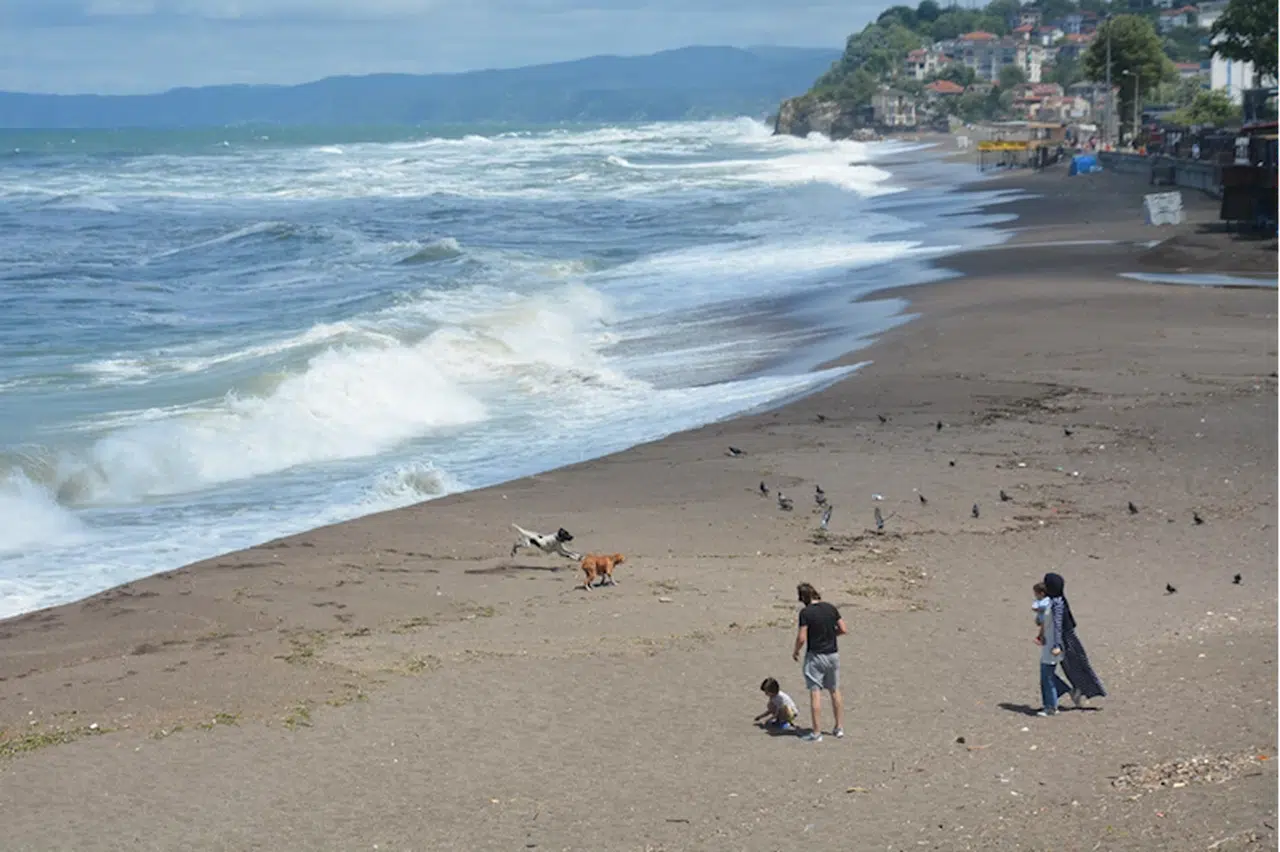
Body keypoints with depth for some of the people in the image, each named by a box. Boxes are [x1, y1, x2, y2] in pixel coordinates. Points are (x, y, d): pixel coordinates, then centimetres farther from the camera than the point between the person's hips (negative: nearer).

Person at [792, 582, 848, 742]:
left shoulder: (806, 612, -15)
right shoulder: (831, 608, 1)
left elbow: (802, 638, -17)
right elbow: (844, 630, 3)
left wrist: (795, 651, 2)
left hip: (815, 656, -5)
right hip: (833, 654, 5)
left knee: (815, 693, -2)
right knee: (835, 691, 17)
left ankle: (816, 733, -3)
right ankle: (839, 728, 22)